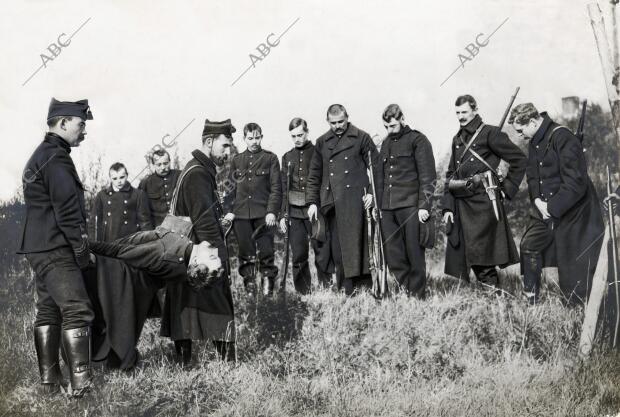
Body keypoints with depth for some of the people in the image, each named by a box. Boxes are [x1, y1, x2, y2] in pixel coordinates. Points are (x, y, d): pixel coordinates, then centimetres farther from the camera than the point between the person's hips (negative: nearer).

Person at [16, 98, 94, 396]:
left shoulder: (39, 155, 20)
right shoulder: (56, 157, -13)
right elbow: (67, 210, -18)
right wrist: (81, 248, -12)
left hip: (39, 248, 11)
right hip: (56, 249, -11)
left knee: (48, 312, 12)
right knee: (77, 310, -12)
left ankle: (49, 383, 17)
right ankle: (80, 385, -15)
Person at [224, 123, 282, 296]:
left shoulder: (270, 158, 5)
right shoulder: (236, 160, 14)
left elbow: (276, 188, 0)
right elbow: (231, 187, 16)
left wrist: (272, 211, -10)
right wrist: (229, 210, 4)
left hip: (263, 214, -3)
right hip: (241, 214, 3)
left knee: (265, 250, -5)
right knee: (245, 252, 5)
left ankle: (268, 279, 9)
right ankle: (249, 282, 16)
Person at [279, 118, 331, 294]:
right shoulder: (287, 157, 13)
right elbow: (283, 188, 14)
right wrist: (282, 215, 8)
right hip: (294, 213, 3)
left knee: (321, 252, -3)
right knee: (298, 256, 3)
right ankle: (303, 293, 10)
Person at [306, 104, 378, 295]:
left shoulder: (361, 138, 5)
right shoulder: (322, 142, 14)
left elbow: (375, 168, 4)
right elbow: (314, 175, 15)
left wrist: (372, 192, -7)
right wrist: (313, 202, 8)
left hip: (354, 199, -3)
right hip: (331, 201, 4)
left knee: (353, 241, -7)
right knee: (336, 245, 2)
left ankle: (362, 284, -3)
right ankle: (342, 284, 8)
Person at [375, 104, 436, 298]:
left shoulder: (417, 140, -1)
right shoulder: (386, 143, 19)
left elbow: (427, 176, -6)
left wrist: (424, 206, -14)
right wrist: (378, 204, 16)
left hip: (410, 205, -6)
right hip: (387, 208, 6)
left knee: (414, 254, -2)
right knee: (393, 256, 4)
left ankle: (417, 295, 7)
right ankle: (405, 292, 15)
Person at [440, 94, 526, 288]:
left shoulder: (490, 134, -3)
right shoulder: (457, 139, 17)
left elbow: (519, 159, -3)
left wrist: (507, 188, -4)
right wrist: (447, 207, 9)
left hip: (483, 202, -7)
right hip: (461, 205, 7)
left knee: (482, 259, -9)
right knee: (457, 258, 8)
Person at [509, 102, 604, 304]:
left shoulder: (562, 138, -22)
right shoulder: (534, 143, 7)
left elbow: (575, 183, -25)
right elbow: (532, 175, 13)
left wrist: (552, 208, -20)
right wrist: (537, 200, -6)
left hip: (573, 212, -8)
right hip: (544, 209, 9)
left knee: (574, 263, -1)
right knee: (529, 246, 8)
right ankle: (531, 299, 21)